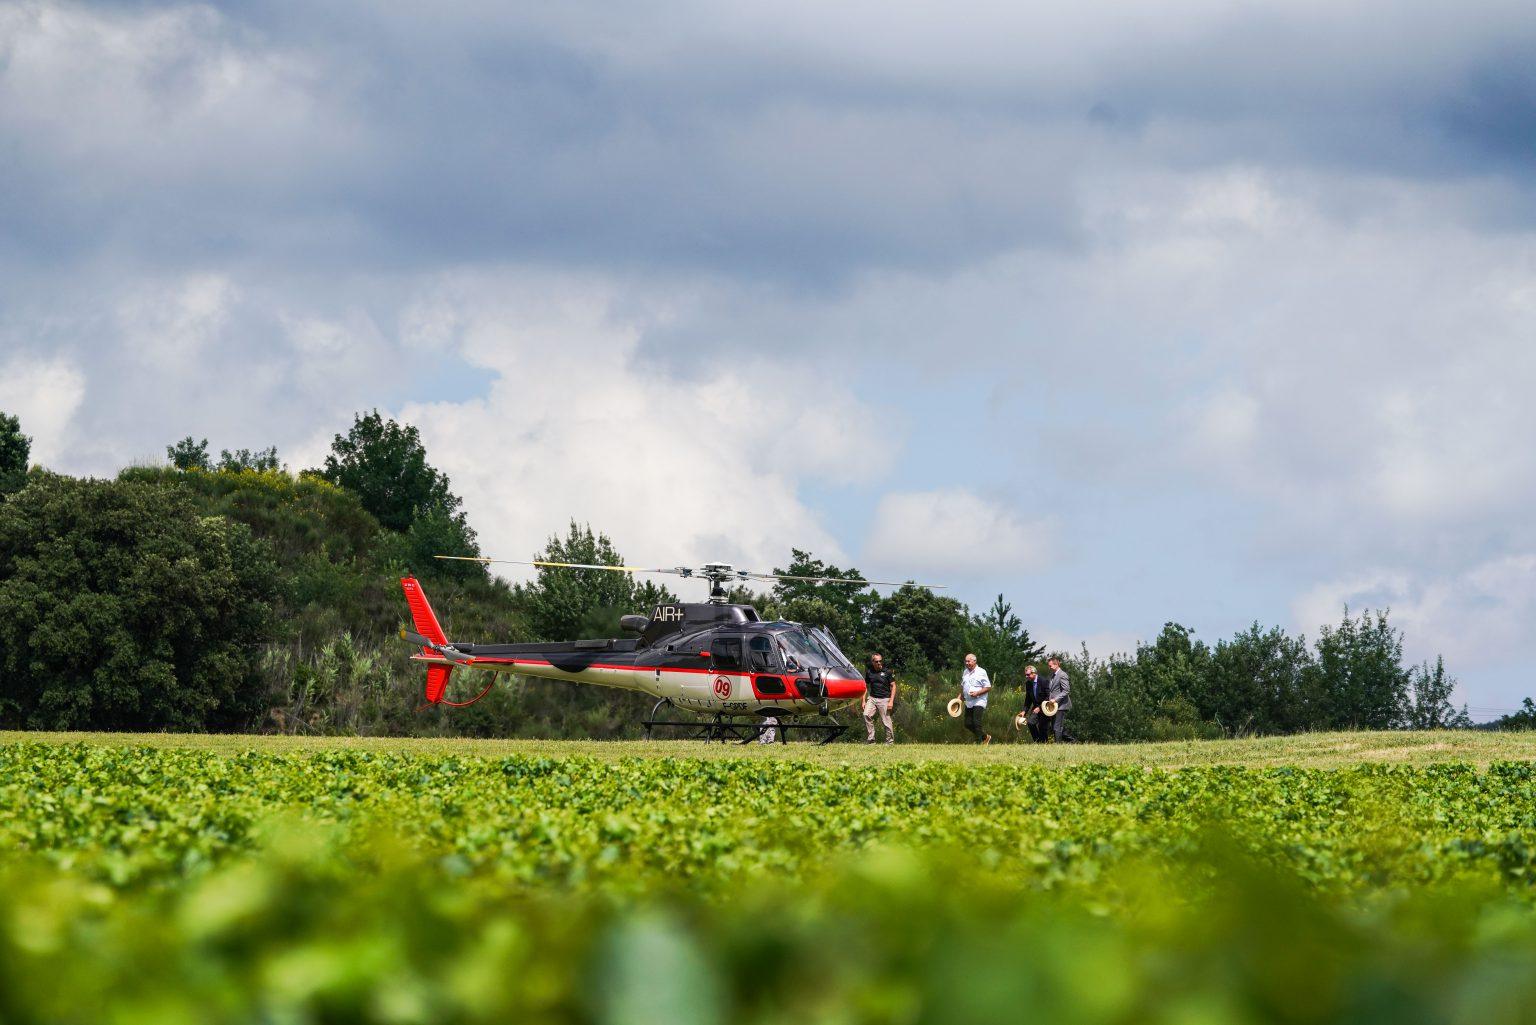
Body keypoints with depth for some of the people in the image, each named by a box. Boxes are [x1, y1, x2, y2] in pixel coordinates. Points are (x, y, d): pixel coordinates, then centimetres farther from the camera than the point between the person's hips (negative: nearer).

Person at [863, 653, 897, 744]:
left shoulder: (887, 672, -2)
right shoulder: (869, 672, 8)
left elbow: (893, 686, 0)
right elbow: (866, 687, 16)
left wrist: (891, 701, -9)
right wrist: (864, 701, 9)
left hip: (884, 699, -3)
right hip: (872, 698, 3)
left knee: (887, 721, -4)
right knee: (866, 715, -18)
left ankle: (890, 741, 11)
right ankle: (871, 739, -12)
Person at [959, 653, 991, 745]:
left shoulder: (981, 672, -7)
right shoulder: (965, 673, 14)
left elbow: (988, 687, -9)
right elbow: (962, 686, 27)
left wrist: (977, 693, -20)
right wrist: (960, 696, 12)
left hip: (978, 702, -7)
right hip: (969, 703, 7)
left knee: (976, 723, -15)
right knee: (968, 724, 5)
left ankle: (979, 742, -8)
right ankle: (985, 736, 22)